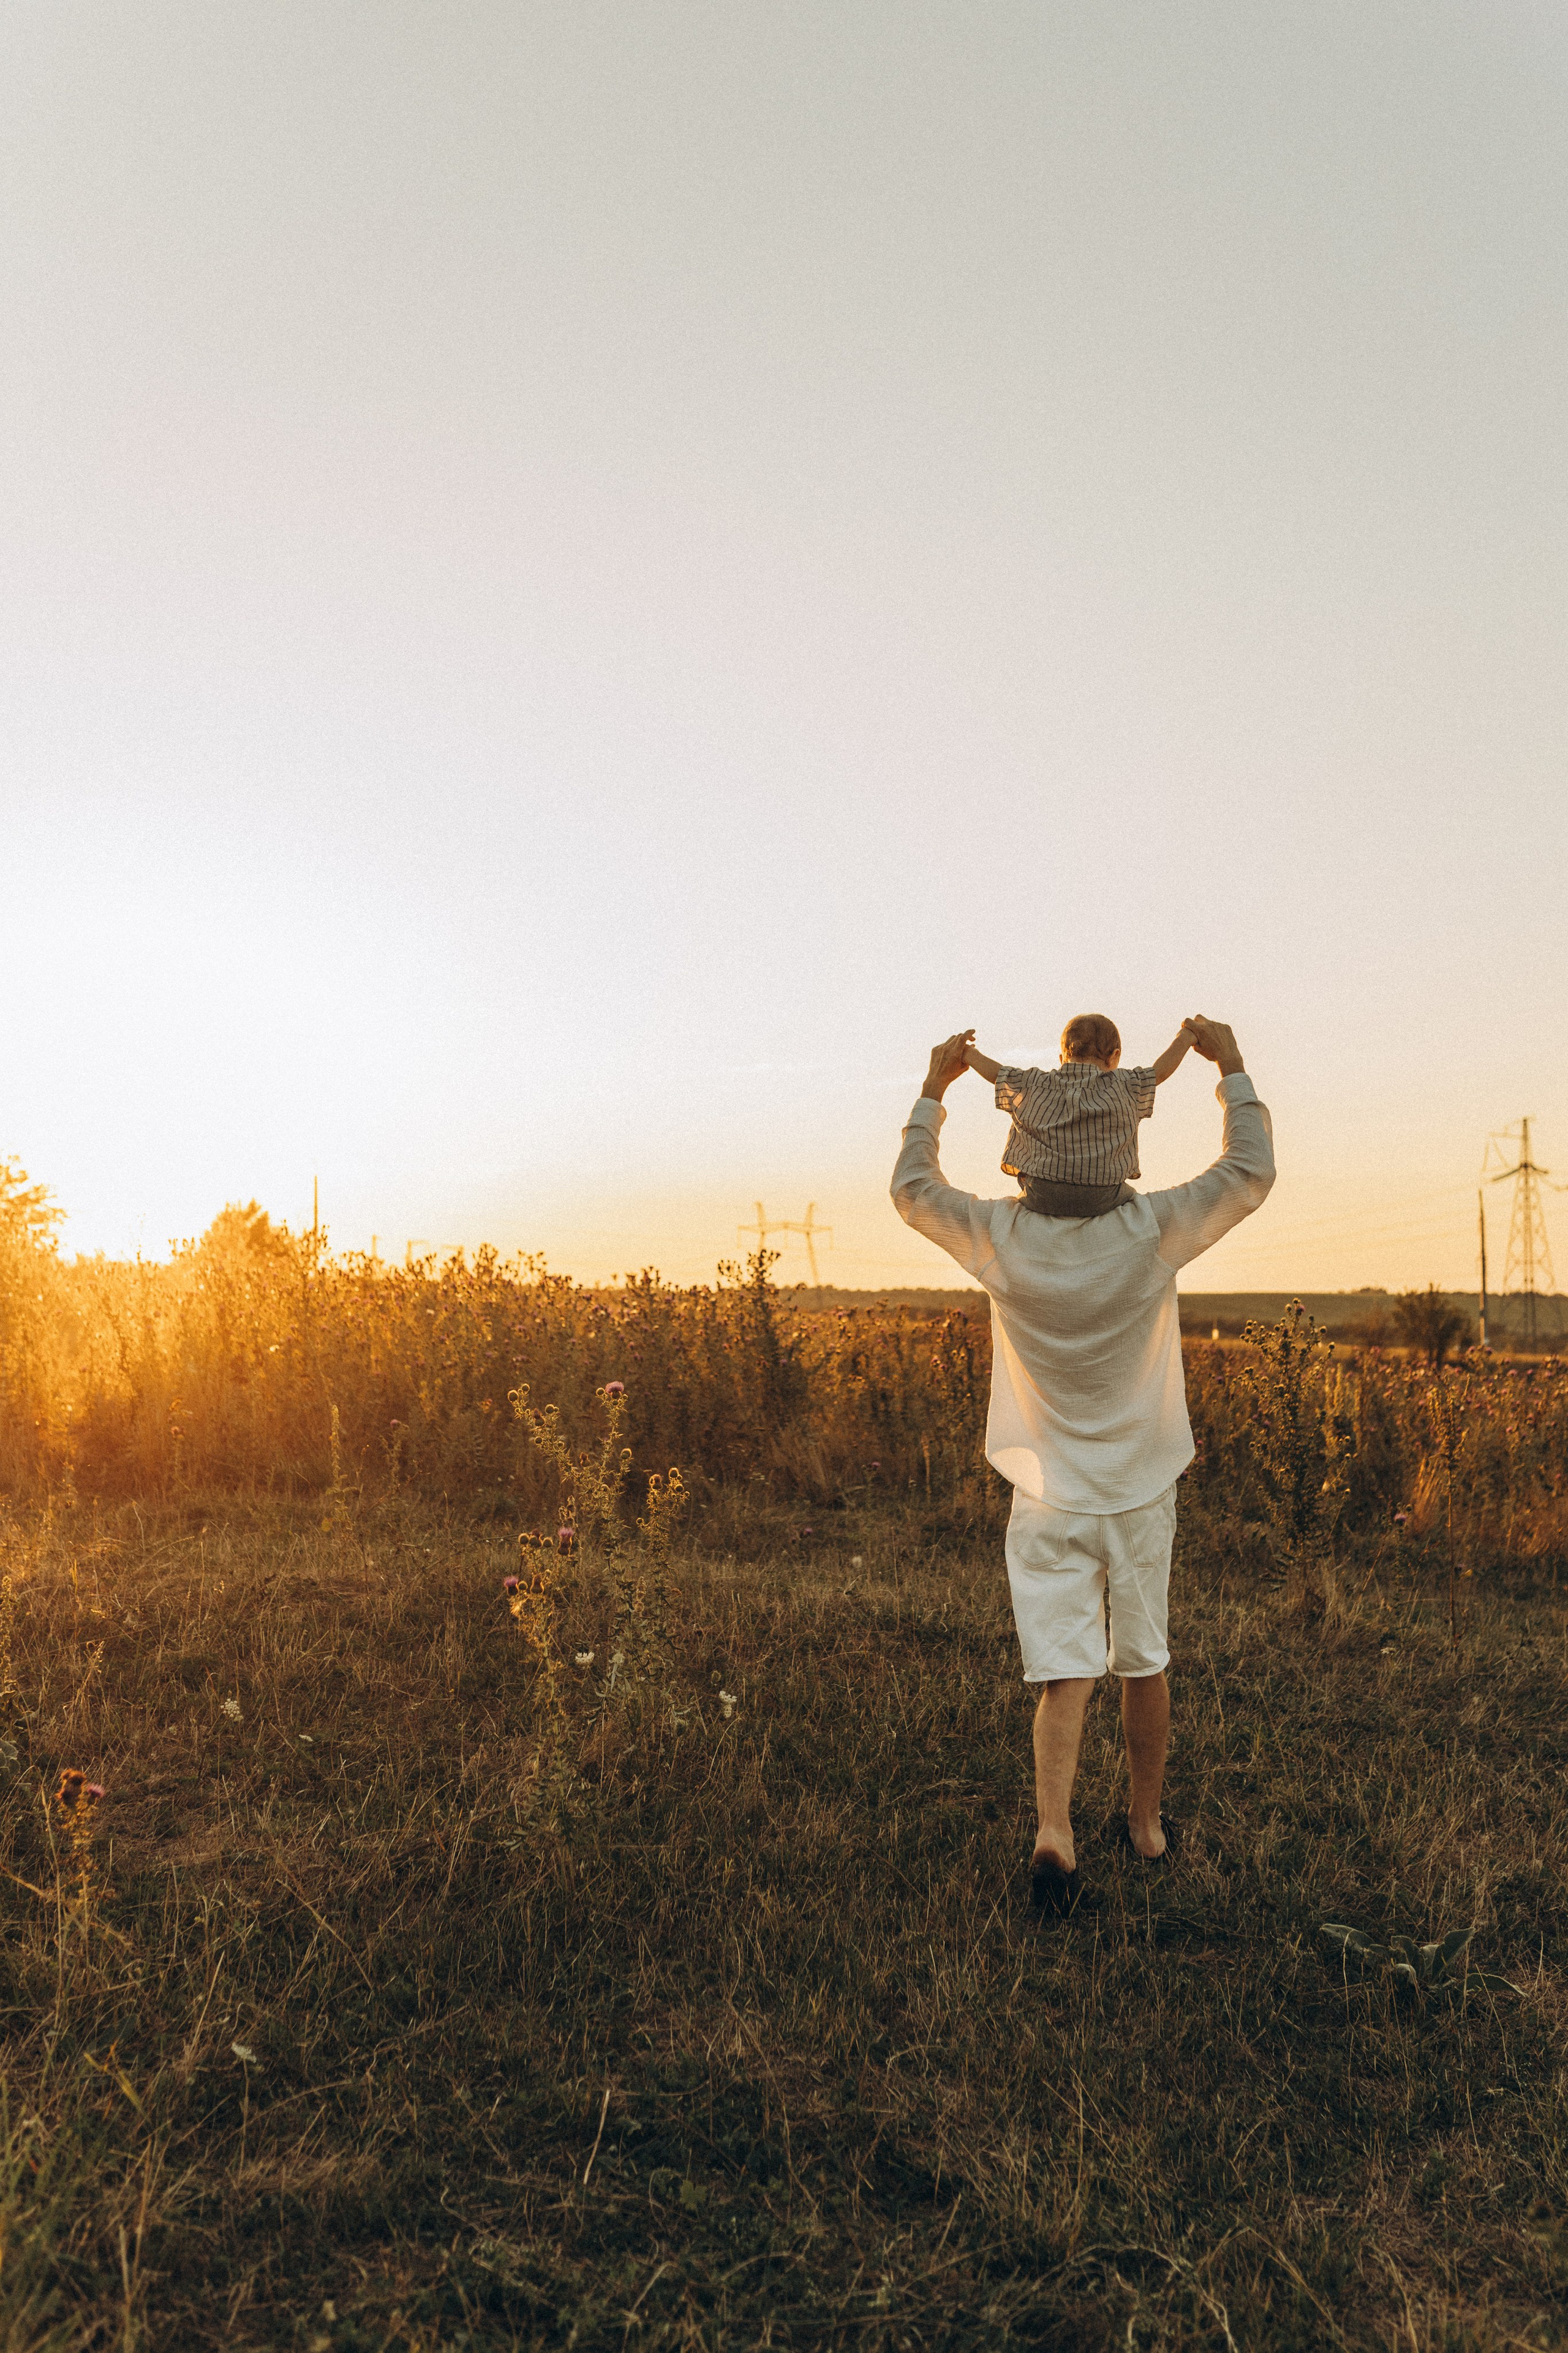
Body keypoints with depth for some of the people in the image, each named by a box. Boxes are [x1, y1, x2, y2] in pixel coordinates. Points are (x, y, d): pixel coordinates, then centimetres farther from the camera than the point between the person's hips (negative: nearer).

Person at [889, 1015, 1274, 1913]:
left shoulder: (1002, 1238, -11)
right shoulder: (1152, 1232, -14)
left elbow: (912, 1189, 6)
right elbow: (1253, 1173, 1)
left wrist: (934, 1088, 13)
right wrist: (1233, 1068, 9)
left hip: (1048, 1500, 0)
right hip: (1141, 1493, 1)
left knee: (1067, 1676, 1)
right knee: (1144, 1666, 18)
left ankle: (1054, 1829, -17)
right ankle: (1149, 1823, 34)